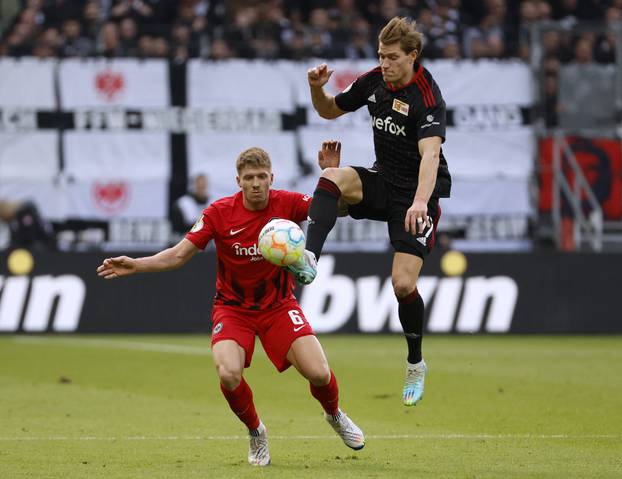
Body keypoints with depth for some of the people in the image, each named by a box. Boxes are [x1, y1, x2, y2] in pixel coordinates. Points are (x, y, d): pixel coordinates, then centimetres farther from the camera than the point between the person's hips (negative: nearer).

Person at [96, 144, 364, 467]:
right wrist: (135, 265, -22)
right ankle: (255, 432, 5)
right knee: (229, 374, -28)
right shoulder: (219, 213, -14)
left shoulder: (286, 204, -12)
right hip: (232, 308, -1)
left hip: (279, 306, 1)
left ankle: (335, 415, 23)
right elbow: (179, 255, -10)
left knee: (318, 373, -15)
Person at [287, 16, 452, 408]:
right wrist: (317, 88, -9)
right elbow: (330, 110, 15)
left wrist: (421, 201, -54)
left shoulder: (427, 97, -22)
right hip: (383, 181, 6)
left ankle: (416, 365, 11)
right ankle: (309, 261, -40)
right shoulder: (374, 82, -1)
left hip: (418, 193, -6)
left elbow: (430, 153, -37)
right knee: (333, 177, -27)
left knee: (404, 284, -13)